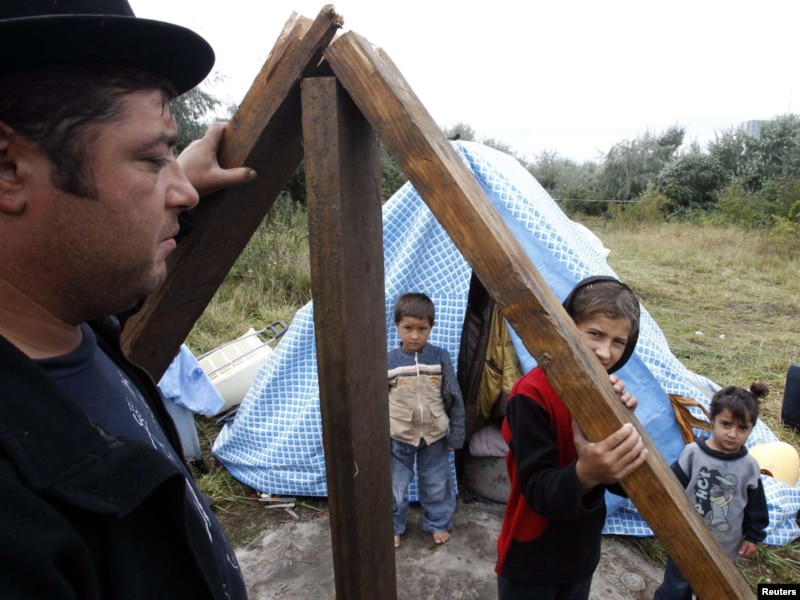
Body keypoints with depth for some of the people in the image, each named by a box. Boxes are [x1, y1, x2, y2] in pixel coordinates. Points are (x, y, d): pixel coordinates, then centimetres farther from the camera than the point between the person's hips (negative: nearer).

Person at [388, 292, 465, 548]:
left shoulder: (440, 357, -9)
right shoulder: (388, 361, -10)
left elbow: (455, 398, -2)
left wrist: (456, 434, 0)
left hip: (435, 436, 1)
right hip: (399, 438, -1)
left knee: (437, 484, 16)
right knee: (395, 487, 10)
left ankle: (438, 523, 39)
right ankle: (392, 527, 33)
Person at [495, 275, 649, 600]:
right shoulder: (532, 394, -24)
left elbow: (624, 483, -6)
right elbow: (537, 491, -28)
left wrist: (623, 422, -22)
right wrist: (584, 475, -46)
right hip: (530, 561, -6)